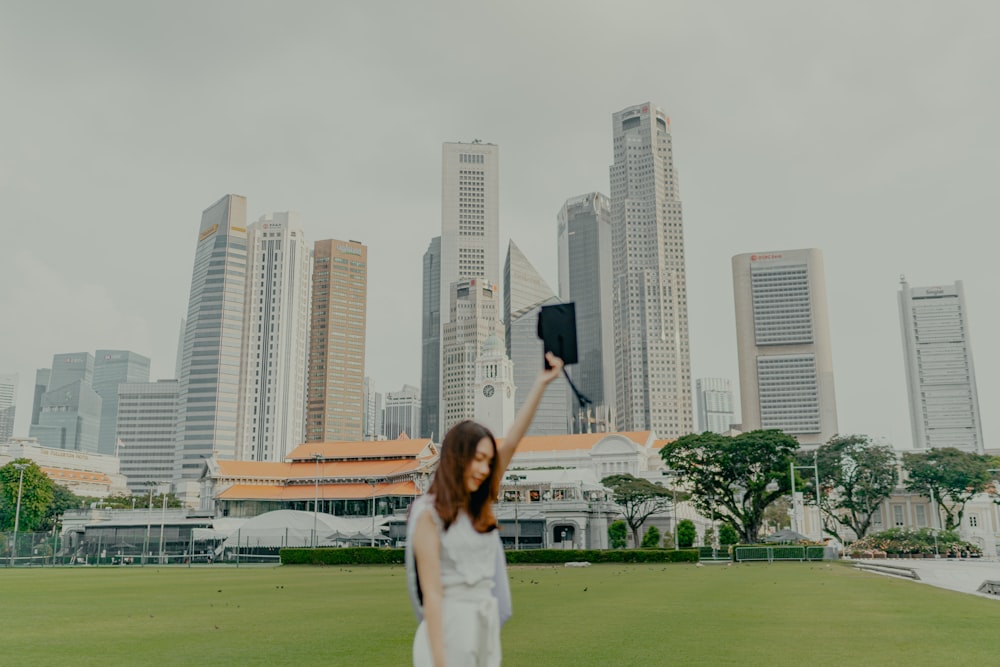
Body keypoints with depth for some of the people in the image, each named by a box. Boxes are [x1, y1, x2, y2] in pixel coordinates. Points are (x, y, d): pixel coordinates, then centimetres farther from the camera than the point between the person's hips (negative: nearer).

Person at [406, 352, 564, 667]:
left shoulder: (480, 507, 8)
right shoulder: (430, 514, -10)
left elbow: (512, 442, 3)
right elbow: (431, 594, -14)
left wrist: (541, 384, -1)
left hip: (486, 625, 7)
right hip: (447, 628, -7)